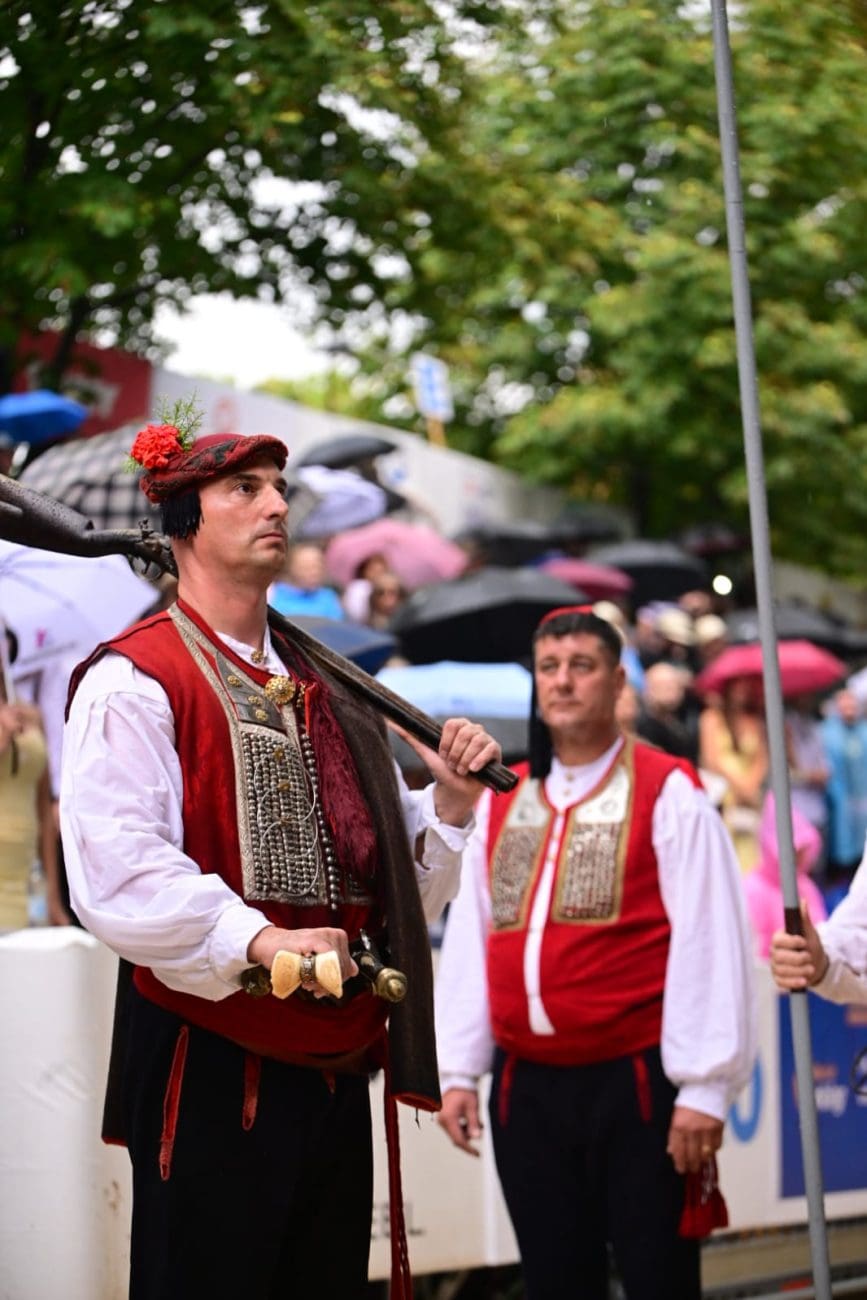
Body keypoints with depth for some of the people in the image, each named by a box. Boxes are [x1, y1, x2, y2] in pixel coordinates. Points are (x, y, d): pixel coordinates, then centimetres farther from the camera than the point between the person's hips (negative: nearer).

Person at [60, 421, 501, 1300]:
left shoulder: (322, 690, 17)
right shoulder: (134, 681, -7)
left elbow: (398, 889, 19)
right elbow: (116, 874, -21)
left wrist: (450, 800, 1)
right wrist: (255, 941, -29)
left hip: (334, 1070, 7)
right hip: (211, 1070, -7)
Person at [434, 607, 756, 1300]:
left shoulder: (667, 793, -6)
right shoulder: (500, 800, 10)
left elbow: (706, 944, -10)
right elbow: (469, 939, 11)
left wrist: (704, 1084, -13)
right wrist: (457, 1069, 6)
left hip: (637, 1083, -5)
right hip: (527, 1087, 5)